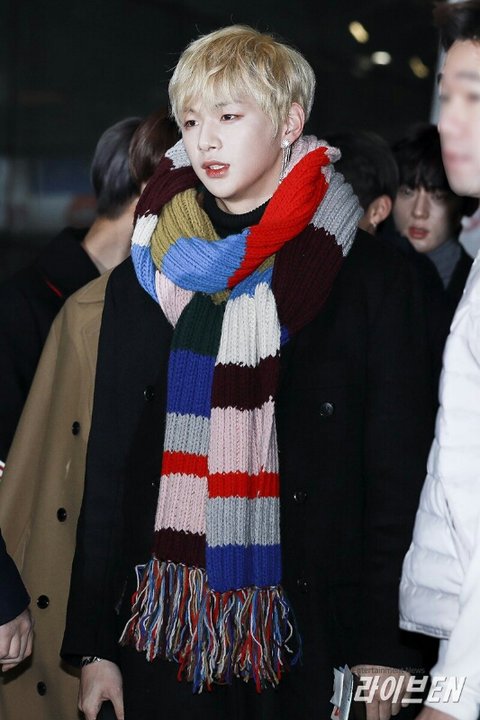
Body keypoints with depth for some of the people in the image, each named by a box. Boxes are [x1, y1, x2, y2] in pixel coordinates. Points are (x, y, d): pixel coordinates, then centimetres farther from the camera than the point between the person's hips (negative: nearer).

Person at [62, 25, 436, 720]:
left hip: (310, 636, -2)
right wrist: (93, 643, 4)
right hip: (164, 631, 2)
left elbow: (398, 473, -2)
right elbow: (109, 463, 7)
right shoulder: (142, 282, 7)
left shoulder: (374, 279, -1)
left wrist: (383, 649, -7)